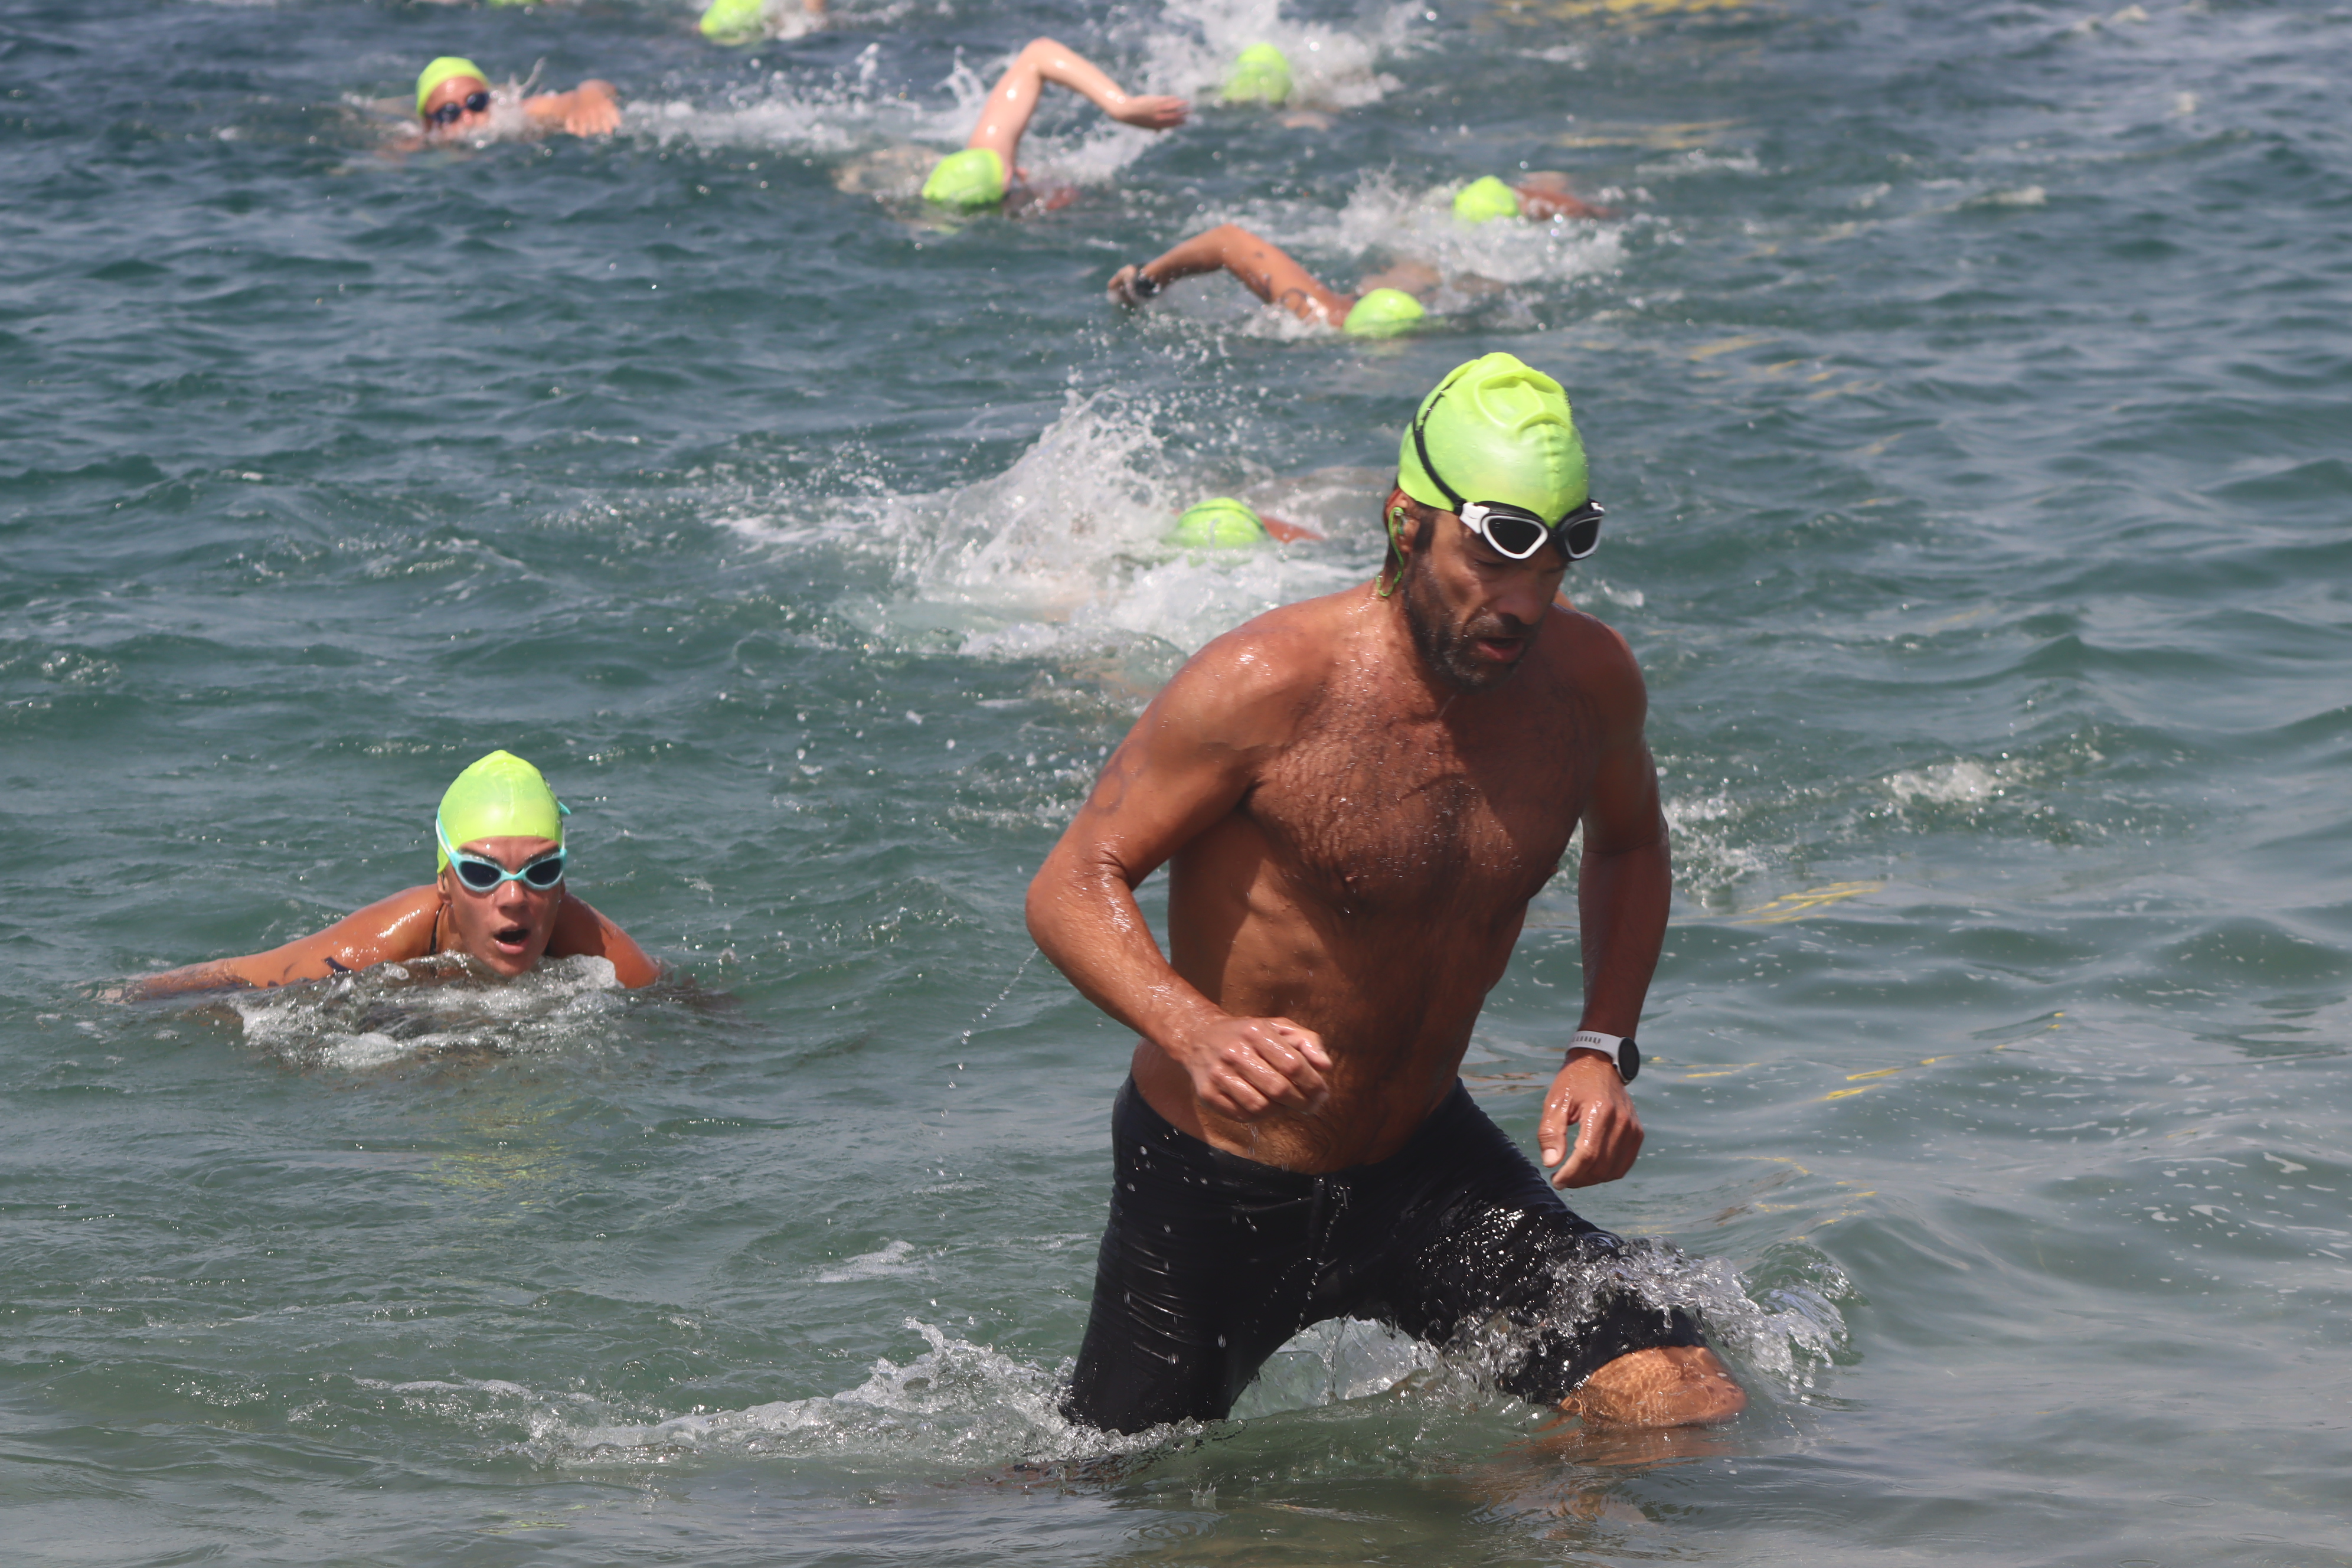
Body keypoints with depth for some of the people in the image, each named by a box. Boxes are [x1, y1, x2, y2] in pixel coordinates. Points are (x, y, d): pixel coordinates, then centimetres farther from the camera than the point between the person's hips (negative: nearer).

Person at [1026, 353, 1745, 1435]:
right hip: (1214, 1184, -4)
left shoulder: (1586, 679, -8)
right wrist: (1196, 1034, -39)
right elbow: (1075, 886, -20)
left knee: (1688, 1416, -9)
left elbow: (1628, 845, 15)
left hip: (1424, 1160, 4)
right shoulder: (1268, 686, -24)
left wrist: (1604, 1049, -2)